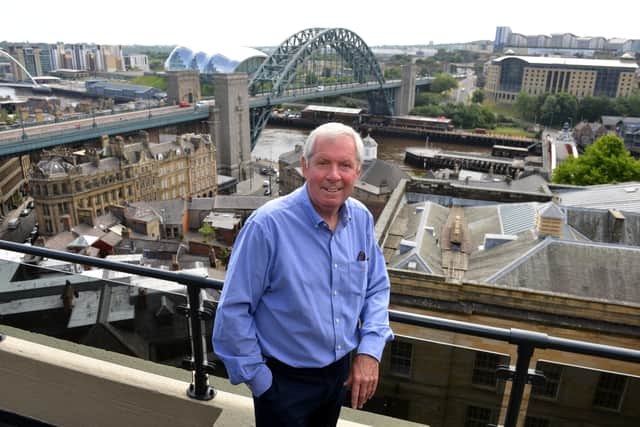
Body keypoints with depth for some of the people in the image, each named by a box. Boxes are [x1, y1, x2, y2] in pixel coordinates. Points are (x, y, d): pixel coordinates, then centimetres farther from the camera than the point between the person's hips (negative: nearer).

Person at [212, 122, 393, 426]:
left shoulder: (361, 219, -8)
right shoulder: (268, 225, -25)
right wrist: (258, 379, -13)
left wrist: (370, 350, -8)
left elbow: (376, 288, 3)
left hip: (341, 371, 6)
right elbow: (233, 311, -20)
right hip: (284, 379, -5)